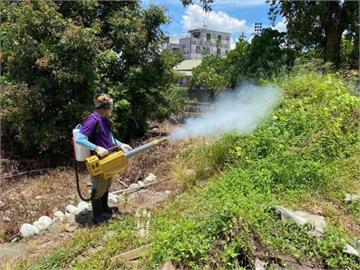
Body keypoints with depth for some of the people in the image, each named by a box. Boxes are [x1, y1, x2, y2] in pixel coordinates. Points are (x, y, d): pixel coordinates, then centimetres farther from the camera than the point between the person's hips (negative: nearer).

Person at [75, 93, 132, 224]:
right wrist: (96, 148, -33)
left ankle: (104, 208, 43)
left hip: (107, 159, 9)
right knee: (98, 189, 7)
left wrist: (120, 145, 6)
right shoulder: (93, 120, -24)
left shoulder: (104, 119, 5)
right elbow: (79, 139, -29)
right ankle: (97, 216, 25)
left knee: (106, 186, 24)